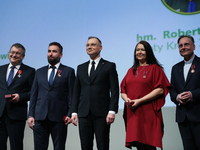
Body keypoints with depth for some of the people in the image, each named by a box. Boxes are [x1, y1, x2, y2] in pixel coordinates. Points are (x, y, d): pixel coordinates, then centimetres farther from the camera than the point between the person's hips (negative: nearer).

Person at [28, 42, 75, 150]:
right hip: (40, 117, 3)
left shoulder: (68, 71, 6)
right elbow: (34, 94, 14)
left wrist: (70, 114, -8)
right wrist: (31, 115, 6)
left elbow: (71, 94, 2)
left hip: (59, 117, -3)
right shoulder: (39, 72, 17)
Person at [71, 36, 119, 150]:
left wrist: (112, 111, -12)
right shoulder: (81, 68, 17)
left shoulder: (109, 66, 5)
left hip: (102, 114, -4)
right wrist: (74, 112, 6)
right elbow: (76, 91, 15)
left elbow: (114, 90, -2)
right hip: (84, 114, 4)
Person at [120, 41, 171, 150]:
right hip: (132, 113, 4)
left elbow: (160, 90, -7)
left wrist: (140, 100, -13)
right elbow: (123, 91, 19)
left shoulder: (154, 68, 3)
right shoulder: (131, 71, 19)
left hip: (148, 113, -4)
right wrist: (126, 98, -5)